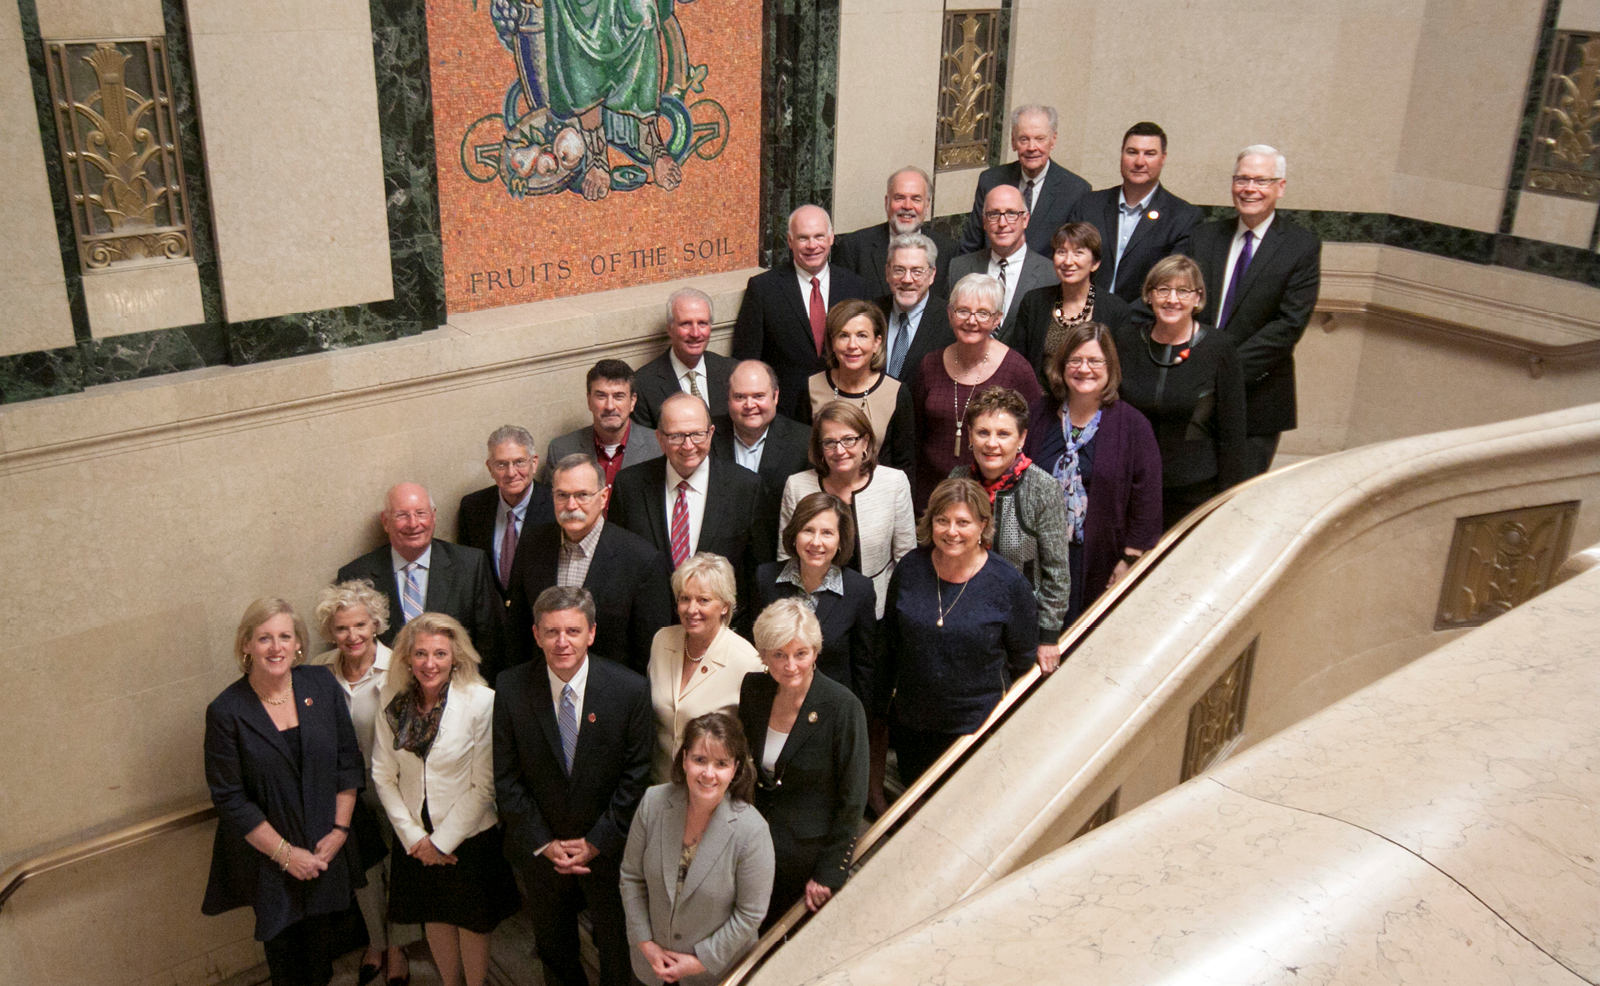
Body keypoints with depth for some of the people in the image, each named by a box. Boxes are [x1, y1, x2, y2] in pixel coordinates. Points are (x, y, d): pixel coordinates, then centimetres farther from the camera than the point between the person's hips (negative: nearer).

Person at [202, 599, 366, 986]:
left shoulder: (322, 685, -6)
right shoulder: (226, 711, -14)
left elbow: (348, 761, 0)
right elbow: (229, 798, -11)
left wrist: (339, 829, -6)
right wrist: (284, 852, -12)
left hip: (327, 849, 2)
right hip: (268, 858, -2)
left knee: (324, 940, 16)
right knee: (284, 946, 14)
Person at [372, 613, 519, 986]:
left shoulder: (481, 701, -18)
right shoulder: (392, 700, -6)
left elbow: (484, 785, -15)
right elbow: (383, 775, -1)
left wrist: (442, 840, -12)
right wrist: (413, 836, -6)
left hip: (469, 838, -3)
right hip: (415, 839, 3)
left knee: (472, 922, 13)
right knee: (434, 918, 20)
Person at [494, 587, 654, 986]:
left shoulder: (630, 690, -17)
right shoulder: (511, 690, -14)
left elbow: (637, 776, -12)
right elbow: (506, 779, -8)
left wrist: (597, 842, -13)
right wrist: (544, 843, -11)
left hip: (609, 846, -1)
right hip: (538, 849, 1)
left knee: (617, 946, 19)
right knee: (553, 949, 23)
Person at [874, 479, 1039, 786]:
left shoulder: (1009, 584, -14)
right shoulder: (910, 569, -6)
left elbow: (1022, 660, -1)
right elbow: (888, 646, 6)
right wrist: (880, 710, 12)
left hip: (978, 730, -3)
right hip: (910, 726, 3)